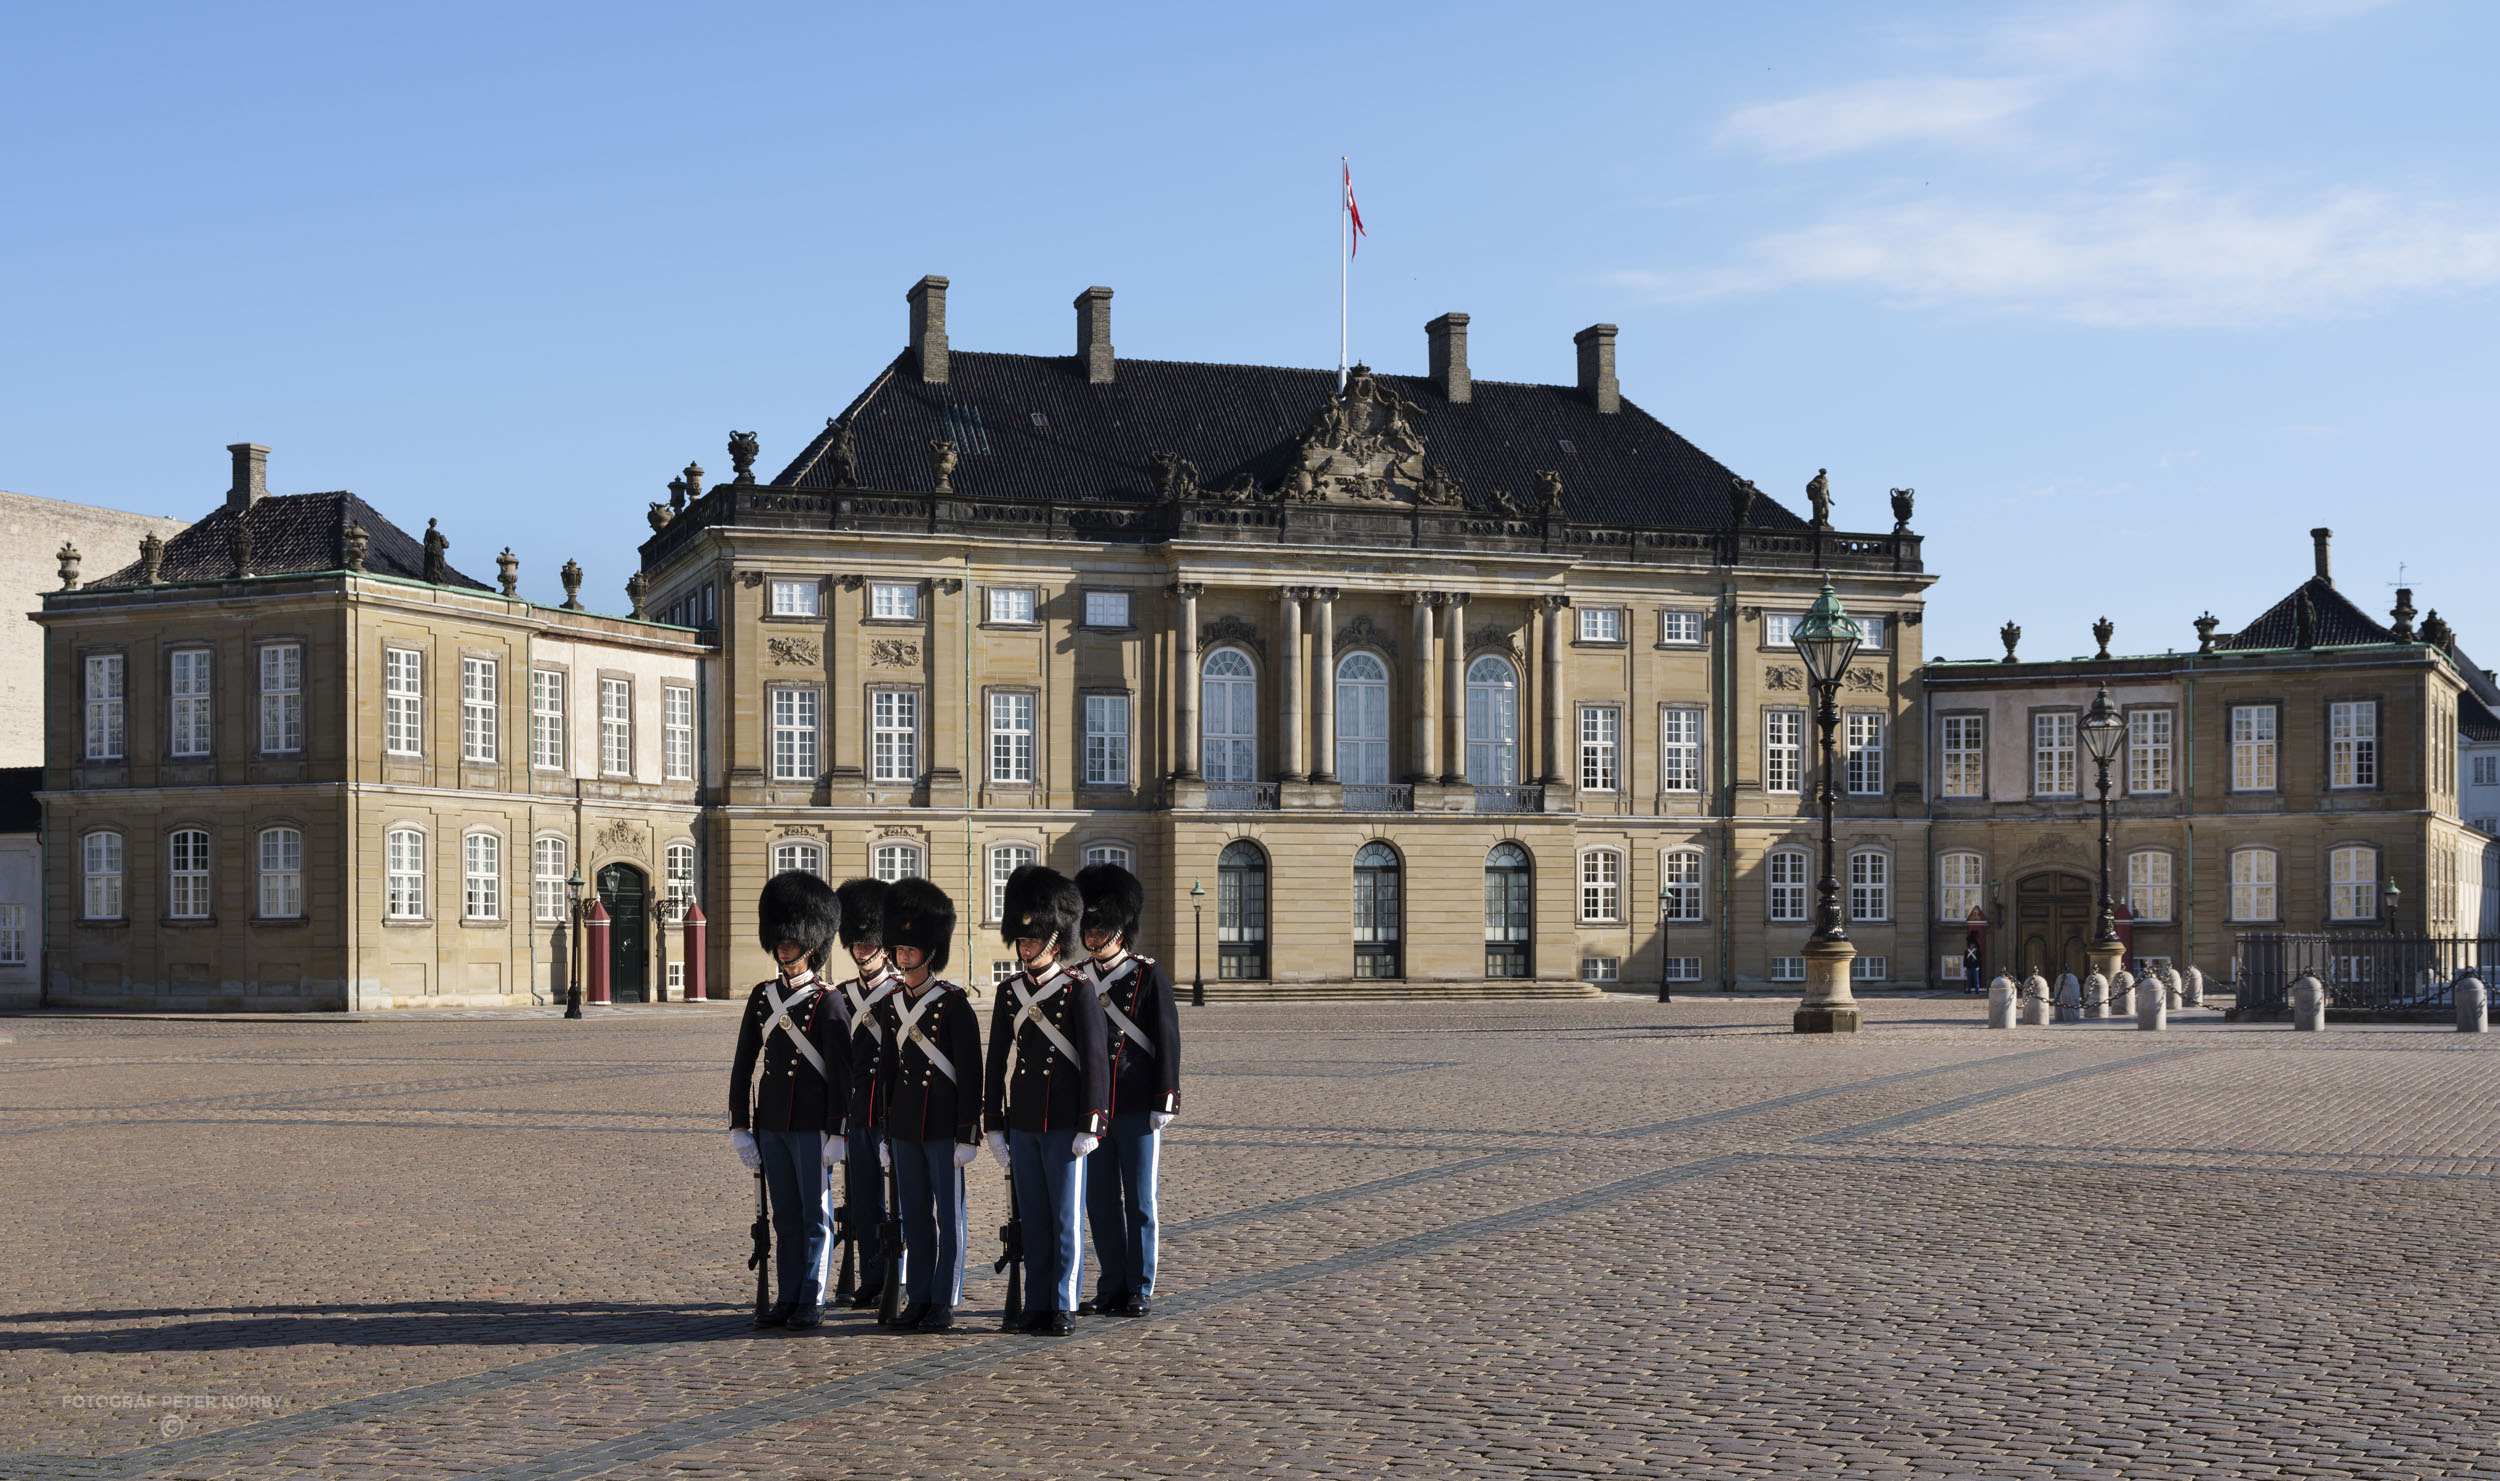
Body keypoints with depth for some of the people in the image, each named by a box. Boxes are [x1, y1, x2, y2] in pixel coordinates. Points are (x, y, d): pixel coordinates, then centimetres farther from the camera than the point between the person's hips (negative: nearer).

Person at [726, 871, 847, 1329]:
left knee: (814, 1214, 3)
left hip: (810, 1125, -5)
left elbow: (839, 1072, -8)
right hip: (771, 1125, 5)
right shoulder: (762, 996, 8)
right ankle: (788, 1299, 17)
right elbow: (743, 1064, 10)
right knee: (785, 1216, 11)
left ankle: (812, 1301, 9)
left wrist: (836, 1133, -12)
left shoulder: (825, 1003, -7)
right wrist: (739, 1127, 6)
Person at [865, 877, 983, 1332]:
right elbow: (886, 1069, 14)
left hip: (944, 1124, -5)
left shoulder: (954, 1003, -9)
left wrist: (968, 1135, -12)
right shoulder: (889, 1004, 8)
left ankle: (944, 1303, 8)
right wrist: (884, 1131, 11)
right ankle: (918, 1300, 16)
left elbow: (970, 1073, -9)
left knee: (948, 1215, 2)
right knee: (914, 1216, 9)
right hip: (904, 1124, 5)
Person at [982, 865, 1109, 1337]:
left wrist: (1090, 1126, -12)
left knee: (1065, 1218, 1)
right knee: (1032, 1219, 8)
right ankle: (1038, 1304, 15)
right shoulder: (1008, 993, 7)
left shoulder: (1078, 992, -6)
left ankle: (1064, 1308, 8)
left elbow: (1094, 1062, -7)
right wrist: (994, 1126, 8)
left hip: (1065, 1126, -4)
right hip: (1021, 1125, 4)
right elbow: (997, 1063, 10)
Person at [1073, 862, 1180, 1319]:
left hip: (1137, 1109, -4)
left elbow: (1166, 1042, -4)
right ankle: (1111, 1288, 15)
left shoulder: (1149, 976, -3)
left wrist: (1164, 1102, -9)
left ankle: (1140, 1290, 9)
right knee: (1100, 1203, 7)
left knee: (1139, 1203, 2)